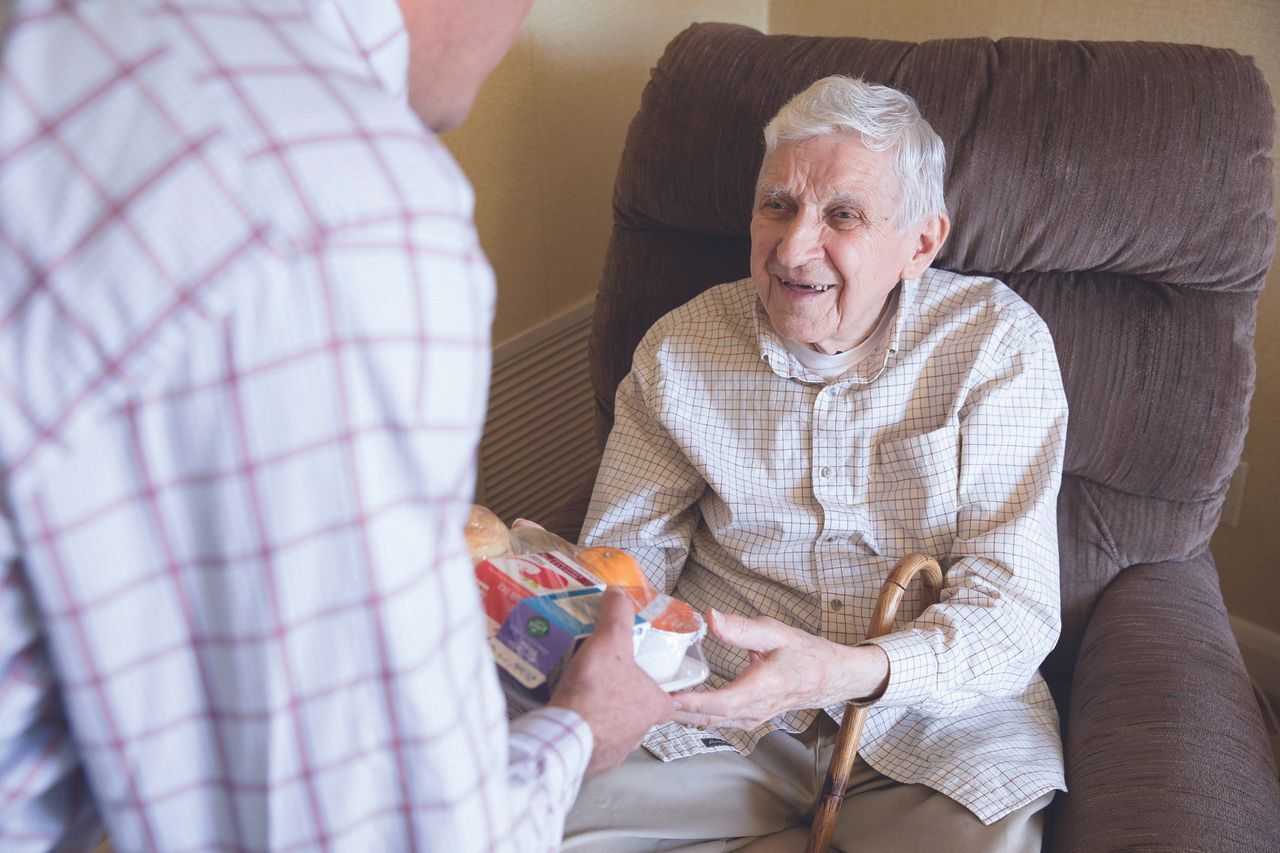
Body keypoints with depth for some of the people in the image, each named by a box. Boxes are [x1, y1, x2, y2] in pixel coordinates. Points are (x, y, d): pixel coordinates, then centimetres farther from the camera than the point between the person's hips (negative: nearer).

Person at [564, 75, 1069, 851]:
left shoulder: (998, 342, -7)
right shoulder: (679, 350, 0)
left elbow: (1017, 605, -12)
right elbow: (623, 555, 3)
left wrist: (849, 671, -30)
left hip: (933, 716, -1)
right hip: (718, 708, 2)